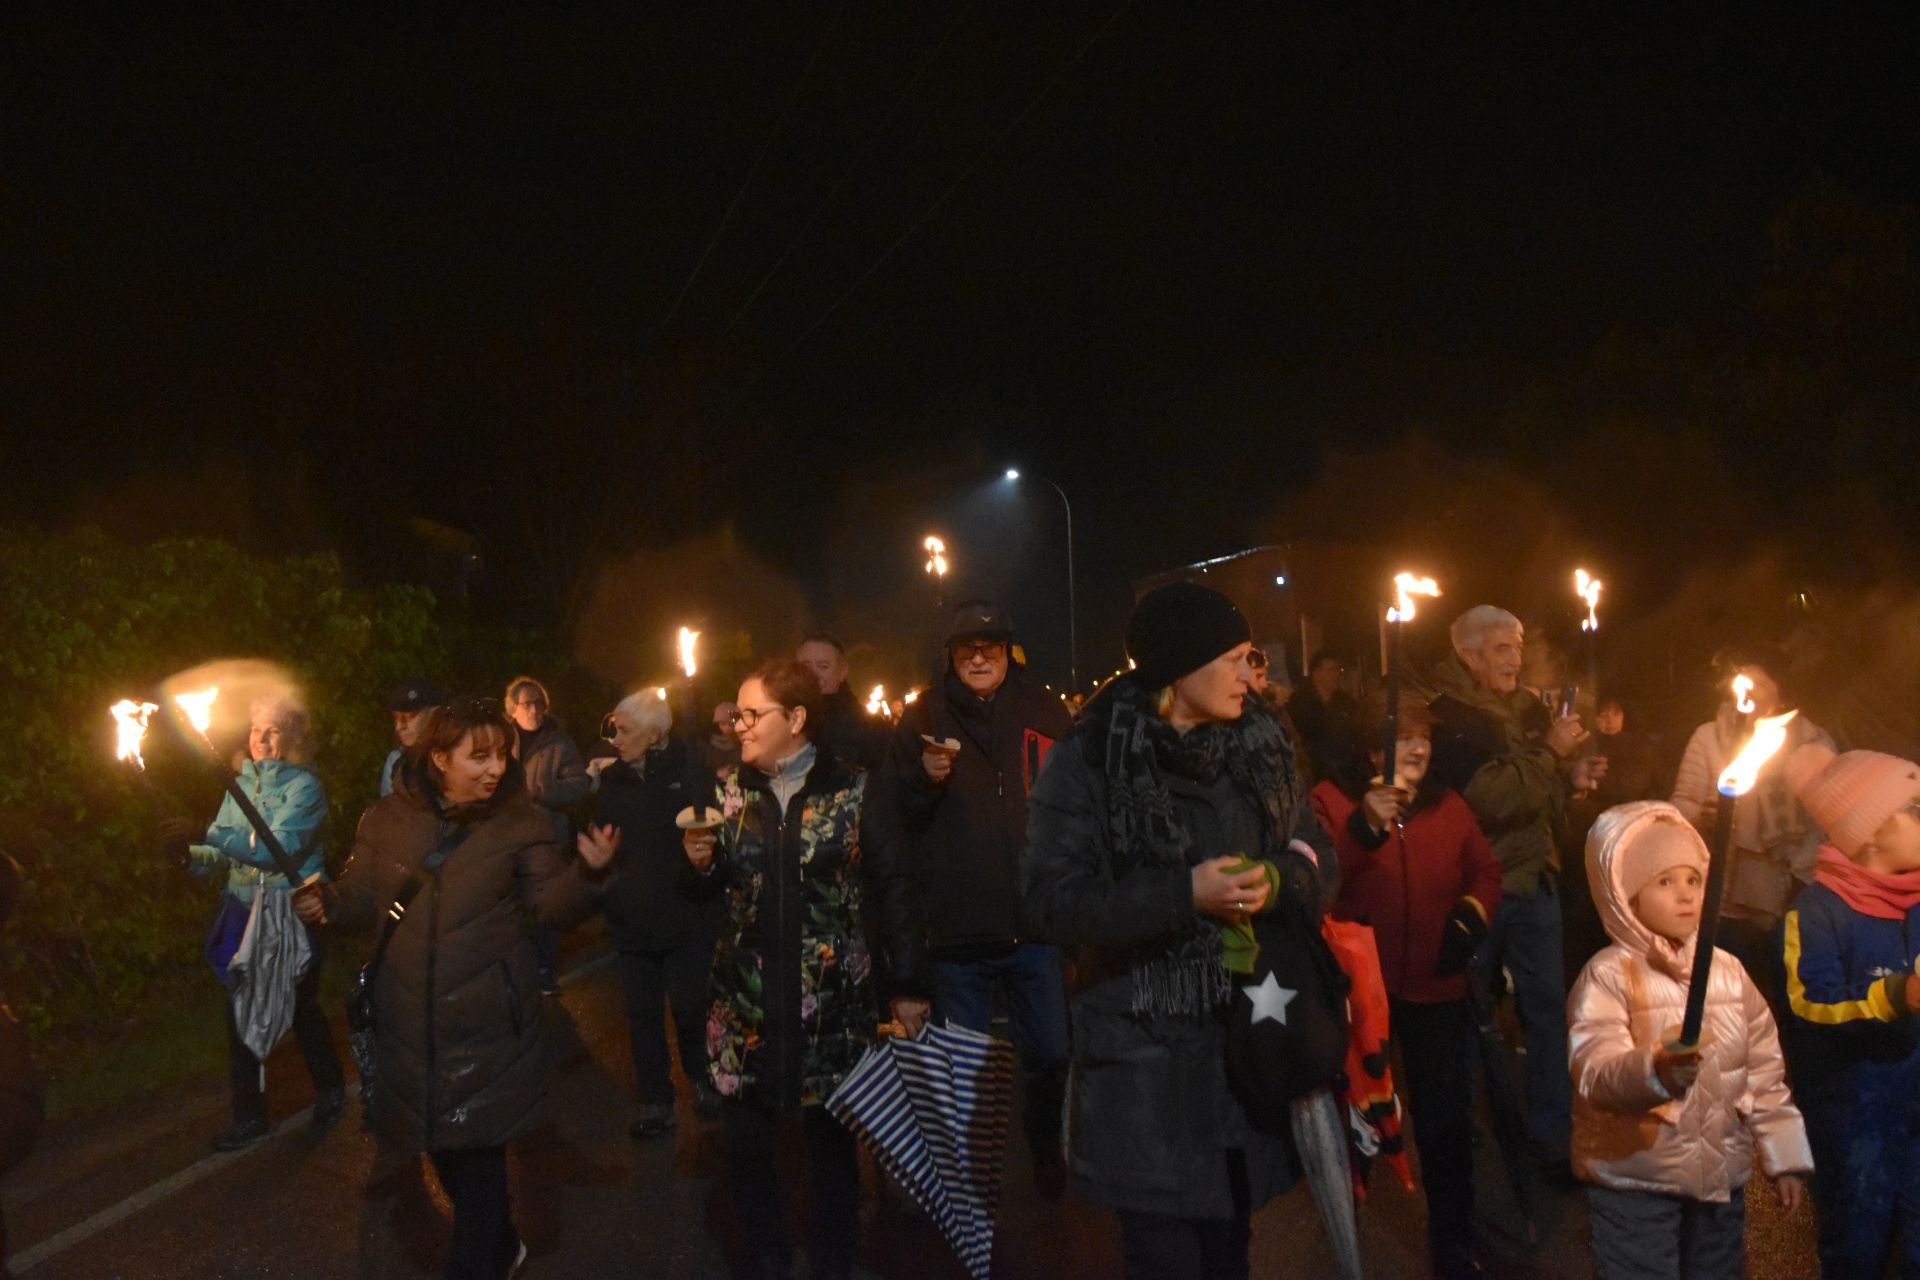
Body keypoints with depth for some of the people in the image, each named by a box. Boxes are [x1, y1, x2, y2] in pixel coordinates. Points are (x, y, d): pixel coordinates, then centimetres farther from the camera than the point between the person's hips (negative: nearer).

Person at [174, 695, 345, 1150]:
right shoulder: (242, 785, 8)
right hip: (243, 915, 5)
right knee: (242, 1017, 6)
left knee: (304, 1012, 8)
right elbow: (222, 854, 3)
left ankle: (330, 1094, 31)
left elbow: (280, 849, -26)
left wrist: (218, 839, -36)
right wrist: (193, 854, -19)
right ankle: (249, 1117, 18)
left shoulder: (304, 787, -11)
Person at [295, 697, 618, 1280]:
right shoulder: (387, 821, -1)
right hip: (411, 1025, 3)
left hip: (487, 1029, -3)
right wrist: (326, 904, -16)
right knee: (443, 1149, 18)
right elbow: (360, 900, 6)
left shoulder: (519, 821, -5)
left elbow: (554, 905, -9)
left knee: (476, 1157, 0)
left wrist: (589, 872, -29)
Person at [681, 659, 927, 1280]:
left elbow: (891, 890, -4)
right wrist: (700, 862, -10)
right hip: (743, 998, 3)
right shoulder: (728, 788, 5)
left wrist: (908, 987, -5)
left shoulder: (855, 791, -6)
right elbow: (708, 886, 13)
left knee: (831, 1139, 7)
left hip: (832, 1001, -3)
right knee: (746, 1141, 6)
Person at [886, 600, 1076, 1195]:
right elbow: (894, 815, 2)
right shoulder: (924, 718, 2)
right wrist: (925, 780, -17)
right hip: (958, 923, -1)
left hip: (1036, 921, 1)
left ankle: (1045, 1146, 35)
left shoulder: (1043, 712, 5)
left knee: (1050, 1053, 10)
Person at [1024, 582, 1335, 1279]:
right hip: (1144, 1050, -4)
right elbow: (1052, 900, -14)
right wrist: (1183, 895, -23)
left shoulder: (1262, 745, 7)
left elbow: (1320, 862, 11)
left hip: (1252, 1032, 4)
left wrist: (1276, 882, -12)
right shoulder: (1086, 762, -8)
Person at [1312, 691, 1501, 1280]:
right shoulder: (1333, 800, -7)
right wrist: (1364, 827, -32)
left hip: (1435, 987, 3)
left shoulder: (1448, 805, 5)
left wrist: (1474, 910, -4)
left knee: (1447, 1122, 10)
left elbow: (1485, 870, 16)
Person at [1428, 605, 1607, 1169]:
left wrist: (1572, 778, 4)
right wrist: (1550, 752, -20)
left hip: (1532, 881, 6)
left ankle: (1555, 1135, 13)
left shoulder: (1527, 708, 11)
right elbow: (1491, 796, -24)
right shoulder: (1447, 715, -13)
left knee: (1549, 1007, 4)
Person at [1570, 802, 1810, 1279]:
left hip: (1722, 1179, 5)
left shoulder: (1727, 970, 5)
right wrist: (1655, 1072, -45)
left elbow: (1765, 1070, 11)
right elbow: (1596, 1074, -26)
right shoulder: (1608, 976, -13)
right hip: (1634, 1180, -5)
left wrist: (1785, 1157, 11)